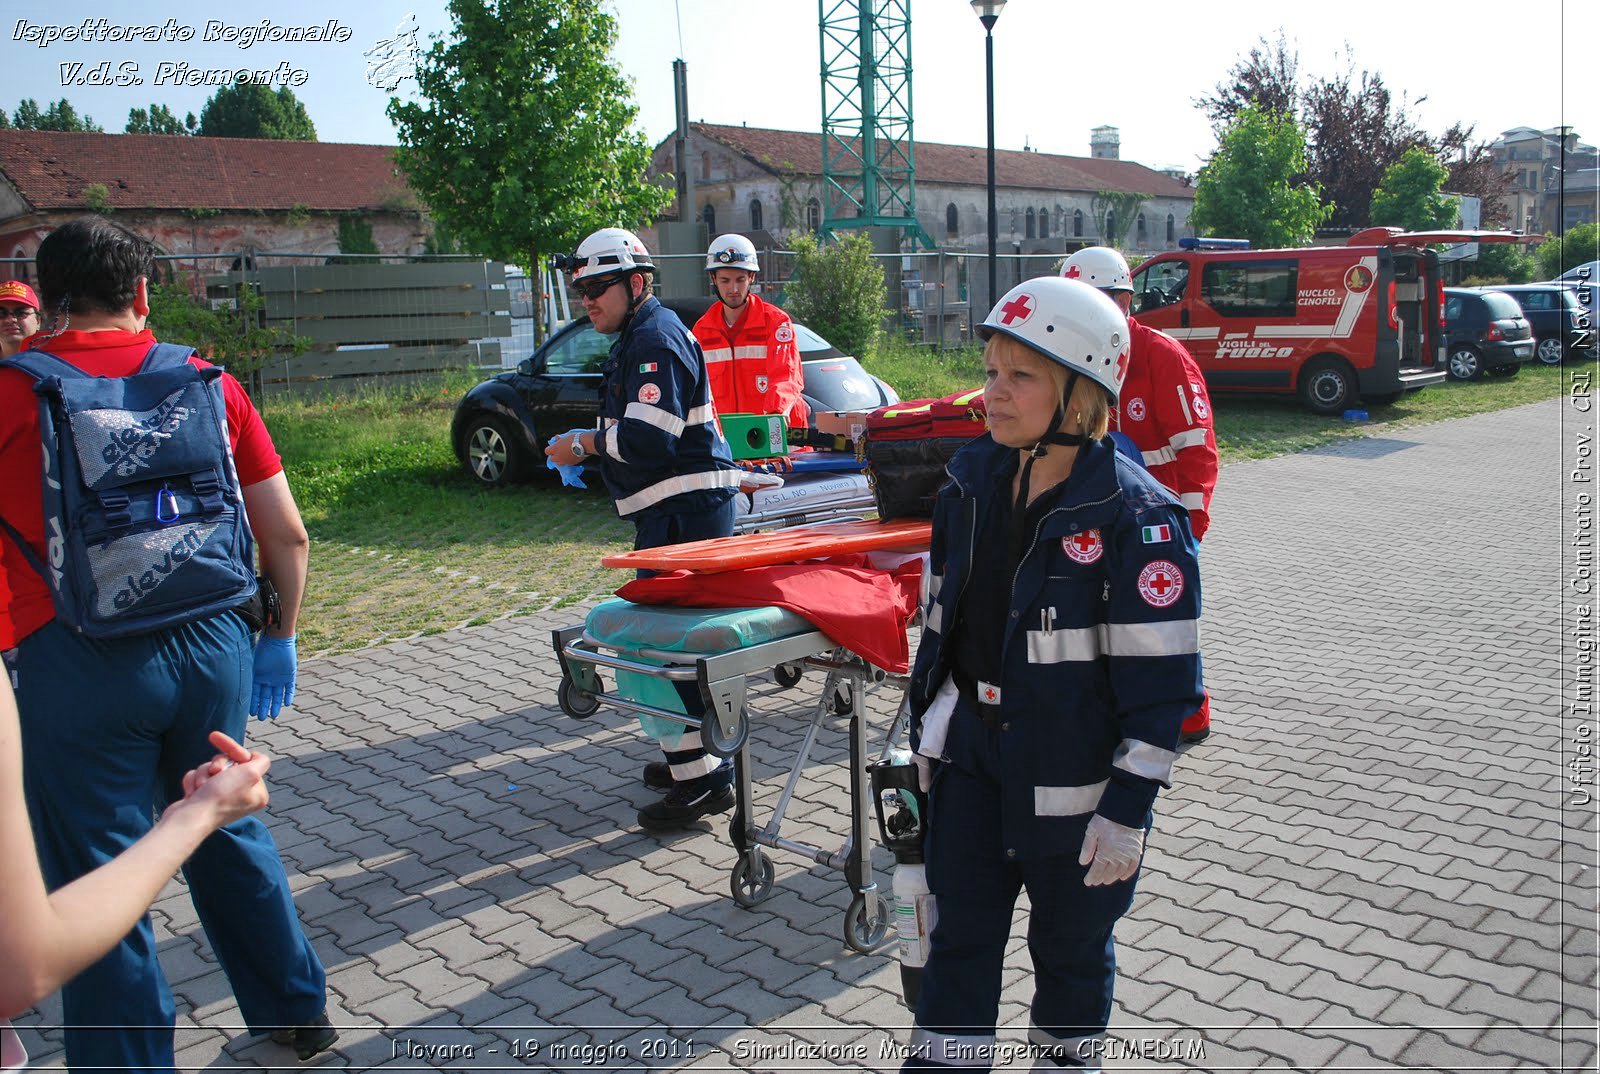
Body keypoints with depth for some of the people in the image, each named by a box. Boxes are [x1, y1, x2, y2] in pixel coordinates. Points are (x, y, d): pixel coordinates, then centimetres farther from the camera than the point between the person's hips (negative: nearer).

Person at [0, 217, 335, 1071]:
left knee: (96, 881, 9)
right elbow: (286, 533, 4)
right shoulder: (208, 383, 3)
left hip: (76, 665, -4)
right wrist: (281, 636, 16)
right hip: (213, 646, 4)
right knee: (230, 834, 21)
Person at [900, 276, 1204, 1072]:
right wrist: (922, 730, 14)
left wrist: (1126, 809, -17)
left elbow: (1161, 679, -17)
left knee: (1069, 945, 15)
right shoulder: (972, 484, 0)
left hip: (1075, 775, -5)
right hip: (969, 753, 5)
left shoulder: (1136, 519, -19)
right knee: (959, 933, 14)